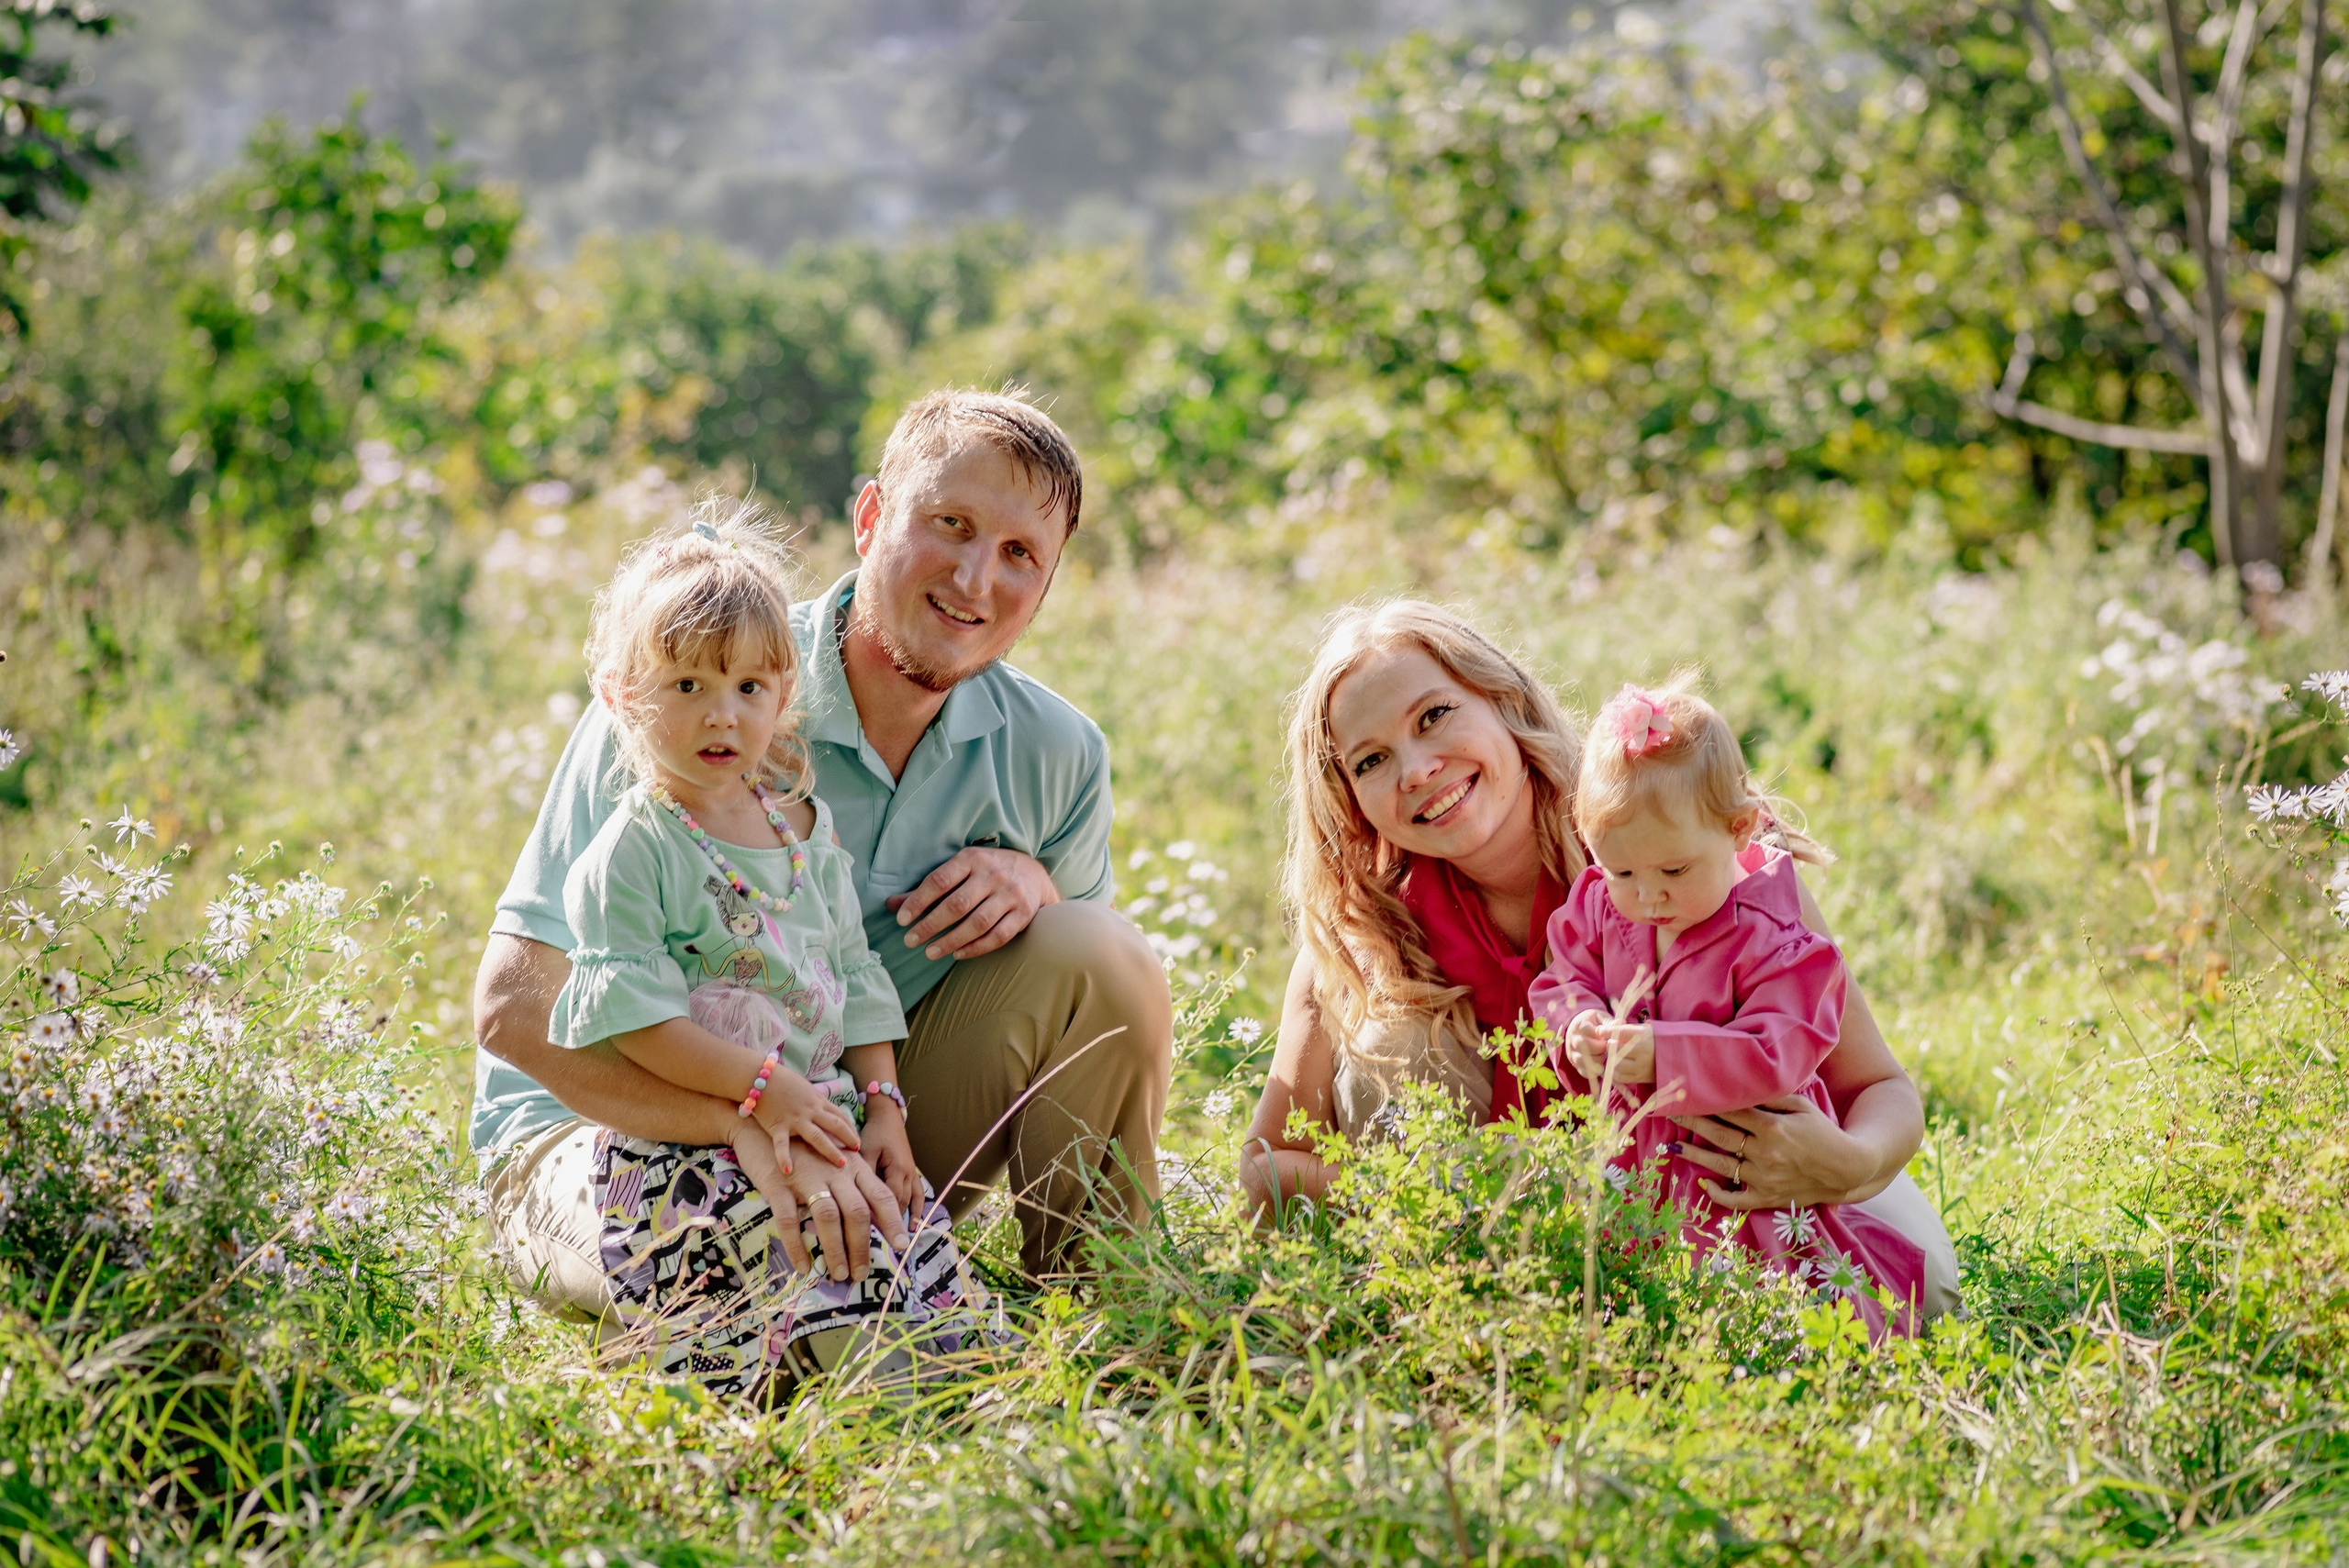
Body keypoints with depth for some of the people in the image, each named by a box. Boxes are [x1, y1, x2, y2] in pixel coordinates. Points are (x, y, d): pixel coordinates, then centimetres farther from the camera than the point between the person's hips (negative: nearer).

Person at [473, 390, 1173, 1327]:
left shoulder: (1054, 753, -4)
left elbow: (1085, 990, 12)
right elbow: (514, 1003, -26)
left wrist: (1036, 886, -14)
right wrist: (759, 1125, -41)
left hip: (867, 1123, 5)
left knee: (1102, 950, -16)